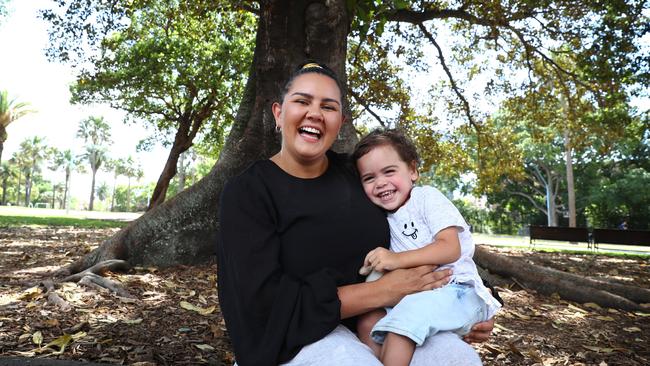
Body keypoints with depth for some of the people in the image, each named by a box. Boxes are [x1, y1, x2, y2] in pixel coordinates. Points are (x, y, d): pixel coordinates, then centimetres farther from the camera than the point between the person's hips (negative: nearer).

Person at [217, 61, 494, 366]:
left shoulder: (356, 173, 1)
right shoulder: (246, 192, -10)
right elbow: (266, 303, -19)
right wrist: (383, 291, -20)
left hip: (374, 321, 4)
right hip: (296, 337, -3)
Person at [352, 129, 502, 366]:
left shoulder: (427, 197, -7)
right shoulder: (385, 217, 12)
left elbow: (451, 249, -19)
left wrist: (398, 259, -28)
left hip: (456, 289, -6)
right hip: (416, 294, 7)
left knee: (408, 313, -32)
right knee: (368, 321, -11)